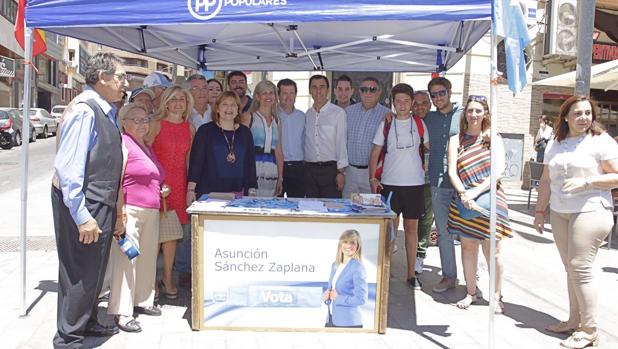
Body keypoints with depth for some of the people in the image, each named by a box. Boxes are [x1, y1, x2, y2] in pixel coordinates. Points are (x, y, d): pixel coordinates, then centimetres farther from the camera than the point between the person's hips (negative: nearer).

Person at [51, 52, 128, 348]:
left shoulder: (105, 111, 10)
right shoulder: (84, 110, -19)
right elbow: (67, 166, -24)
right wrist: (82, 215, -25)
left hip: (101, 204, 10)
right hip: (84, 205, -10)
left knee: (94, 268, 21)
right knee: (80, 272, 1)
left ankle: (87, 322, 39)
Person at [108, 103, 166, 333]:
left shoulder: (147, 148, 21)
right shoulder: (123, 143, -7)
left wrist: (161, 191, 16)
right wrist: (119, 214, -22)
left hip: (151, 213, 9)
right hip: (129, 211, -9)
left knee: (147, 258, 15)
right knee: (126, 260, -8)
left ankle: (142, 301, 29)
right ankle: (122, 312, -2)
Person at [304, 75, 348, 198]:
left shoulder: (338, 113, -2)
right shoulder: (307, 114, 10)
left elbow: (341, 142, -5)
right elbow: (305, 142, 11)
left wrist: (341, 171, -9)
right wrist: (302, 167, 5)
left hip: (330, 169, -4)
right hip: (309, 169, 4)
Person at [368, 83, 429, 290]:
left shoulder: (419, 124, 5)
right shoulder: (386, 124, 3)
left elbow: (430, 149, 14)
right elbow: (375, 153, 4)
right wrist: (372, 178, -5)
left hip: (414, 183, 1)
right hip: (390, 183, -1)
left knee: (411, 228, 6)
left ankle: (411, 274, 15)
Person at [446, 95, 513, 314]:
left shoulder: (494, 139, 6)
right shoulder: (456, 140, 8)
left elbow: (500, 169, -5)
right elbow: (452, 171, 0)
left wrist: (477, 191, -17)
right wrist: (464, 194, -17)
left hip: (490, 199, -1)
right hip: (464, 200, 1)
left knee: (492, 250, -1)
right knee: (468, 247, 8)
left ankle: (497, 296, 11)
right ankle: (471, 292, 21)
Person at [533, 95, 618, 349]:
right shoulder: (555, 144, 14)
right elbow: (546, 180, 17)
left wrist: (586, 181, -17)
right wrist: (539, 210, 16)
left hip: (590, 212, -5)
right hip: (559, 213, 6)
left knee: (580, 268, -8)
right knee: (571, 269, 9)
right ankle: (574, 320, 19)